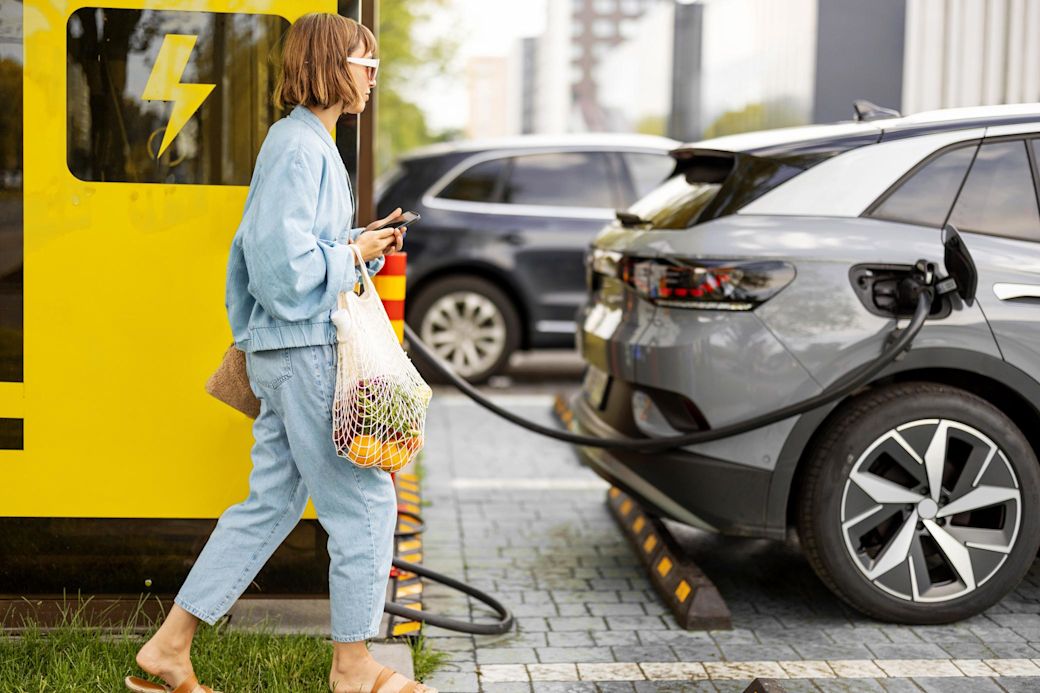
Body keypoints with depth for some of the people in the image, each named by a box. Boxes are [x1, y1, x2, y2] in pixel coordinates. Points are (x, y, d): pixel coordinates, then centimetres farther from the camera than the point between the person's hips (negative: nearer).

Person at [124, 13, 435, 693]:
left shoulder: (307, 143, 16)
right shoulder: (300, 147, -15)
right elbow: (286, 267, -23)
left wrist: (360, 240, 11)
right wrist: (354, 253, -9)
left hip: (288, 353, 10)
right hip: (305, 350, -10)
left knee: (271, 503, 14)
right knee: (364, 501, 1)